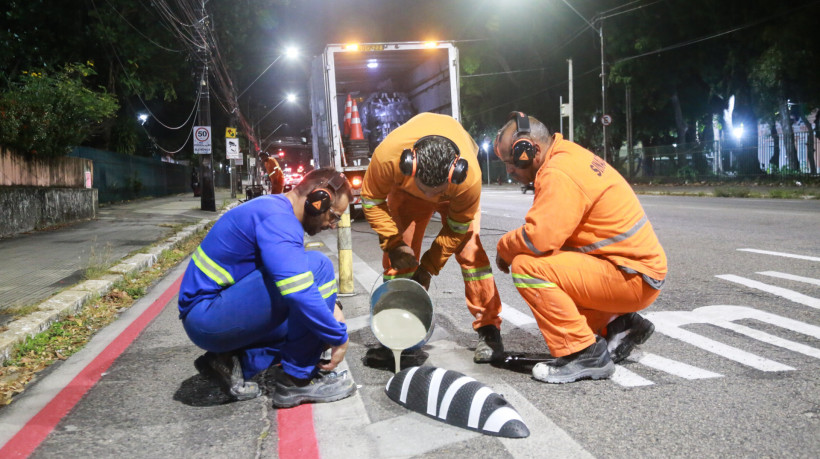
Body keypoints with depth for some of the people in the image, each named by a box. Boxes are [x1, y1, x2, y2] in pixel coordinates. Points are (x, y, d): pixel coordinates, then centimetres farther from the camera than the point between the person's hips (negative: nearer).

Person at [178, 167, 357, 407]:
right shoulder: (277, 219, -20)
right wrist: (339, 337, -19)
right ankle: (298, 379, -14)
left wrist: (330, 304, 5)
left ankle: (234, 362, 6)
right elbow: (298, 292, -32)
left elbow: (299, 280, 22)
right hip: (207, 316, -11)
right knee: (318, 266, -21)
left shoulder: (275, 208, 12)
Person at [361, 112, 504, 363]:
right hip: (405, 191, 2)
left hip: (454, 194, -1)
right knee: (398, 256, -8)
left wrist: (428, 267, -22)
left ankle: (489, 330, -6)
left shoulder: (469, 177, -43)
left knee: (471, 250, -17)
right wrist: (393, 243, -29)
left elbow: (458, 228, -24)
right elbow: (372, 200, -22)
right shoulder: (387, 155, -43)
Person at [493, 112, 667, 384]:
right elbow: (550, 232, 16)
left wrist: (504, 248, -9)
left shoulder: (559, 173, -21)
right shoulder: (569, 156, 11)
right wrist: (512, 246, 4)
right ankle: (617, 324, 17)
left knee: (526, 267, -21)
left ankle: (585, 355, -13)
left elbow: (538, 239, -29)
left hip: (632, 277, -10)